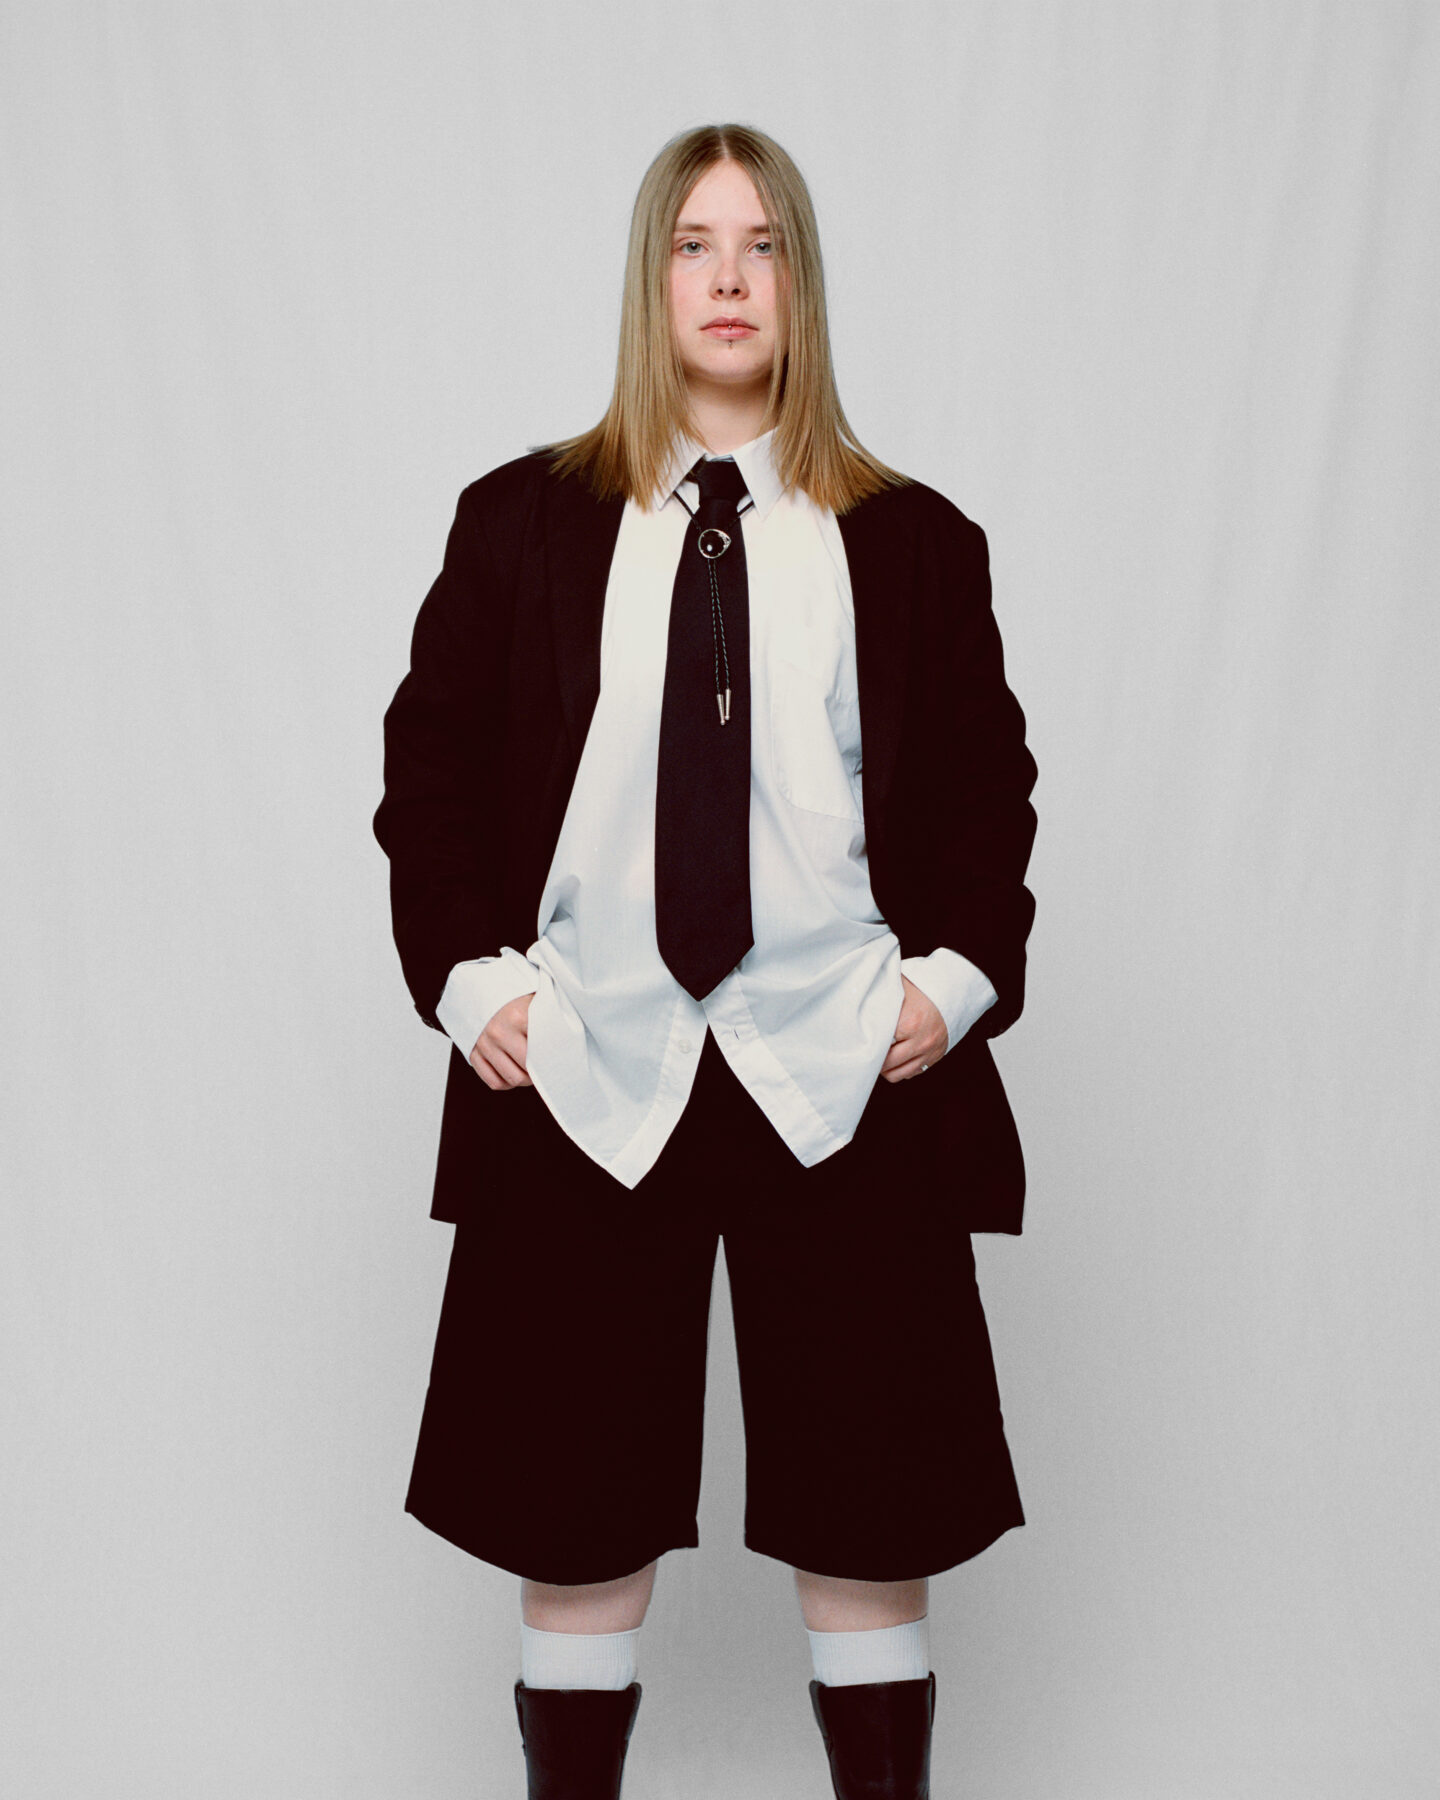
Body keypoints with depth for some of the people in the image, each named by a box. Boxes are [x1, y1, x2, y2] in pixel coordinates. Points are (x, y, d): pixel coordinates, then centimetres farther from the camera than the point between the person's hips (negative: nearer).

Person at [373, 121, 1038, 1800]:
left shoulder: (911, 540, 7)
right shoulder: (523, 523, 7)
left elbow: (989, 785, 10)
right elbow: (429, 765, 8)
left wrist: (961, 971, -4)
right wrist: (465, 974, -4)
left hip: (842, 1079, 0)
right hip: (587, 1076, 0)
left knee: (873, 1526, 6)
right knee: (577, 1531, 7)